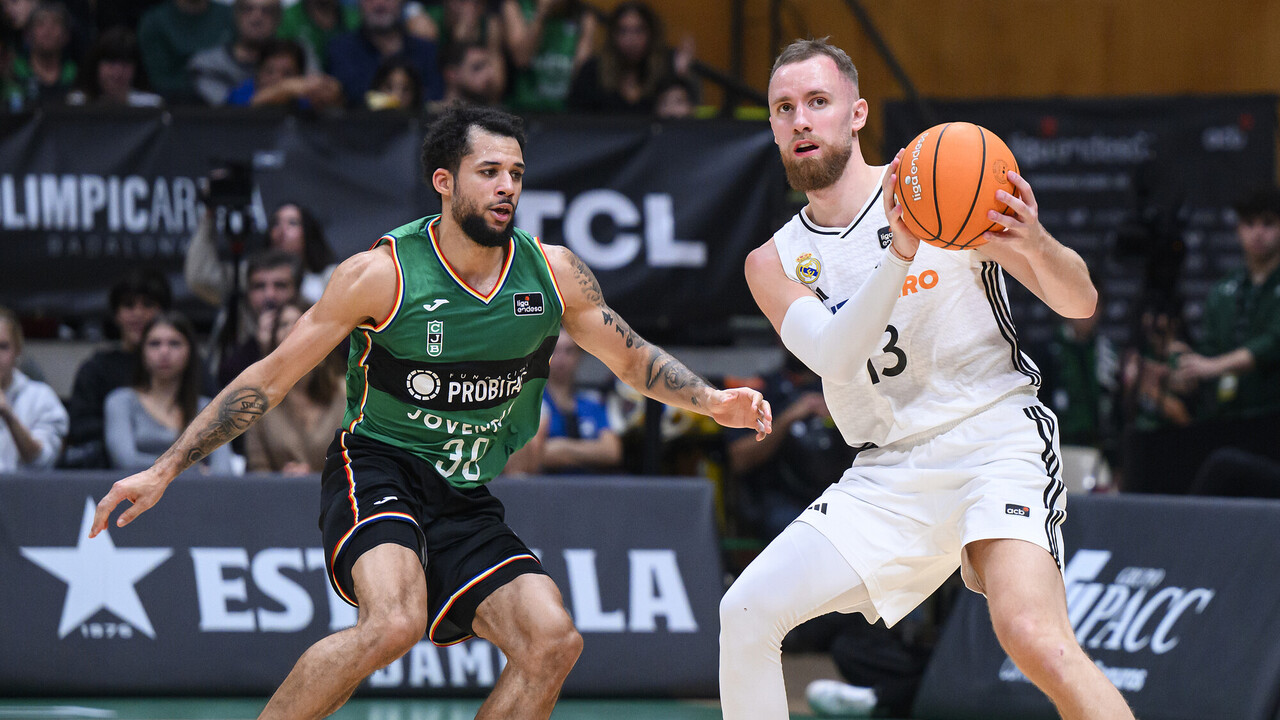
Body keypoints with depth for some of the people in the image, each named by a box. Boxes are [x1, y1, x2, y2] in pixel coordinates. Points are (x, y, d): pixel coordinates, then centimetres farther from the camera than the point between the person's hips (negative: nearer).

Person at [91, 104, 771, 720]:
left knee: (551, 644, -15)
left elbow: (633, 358, 15)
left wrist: (711, 401, -4)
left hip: (466, 504, 5)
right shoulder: (382, 273, -13)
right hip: (377, 469, -5)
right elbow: (271, 377, -6)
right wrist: (164, 470, -8)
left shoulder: (553, 272, 0)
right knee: (395, 621, -33)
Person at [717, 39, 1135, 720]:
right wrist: (900, 254, -30)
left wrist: (1035, 244, -28)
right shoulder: (774, 264, 7)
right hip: (887, 477, 5)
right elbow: (832, 356, -14)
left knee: (1032, 635, -29)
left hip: (994, 439, -5)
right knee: (745, 613, -5)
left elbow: (1079, 303, -4)